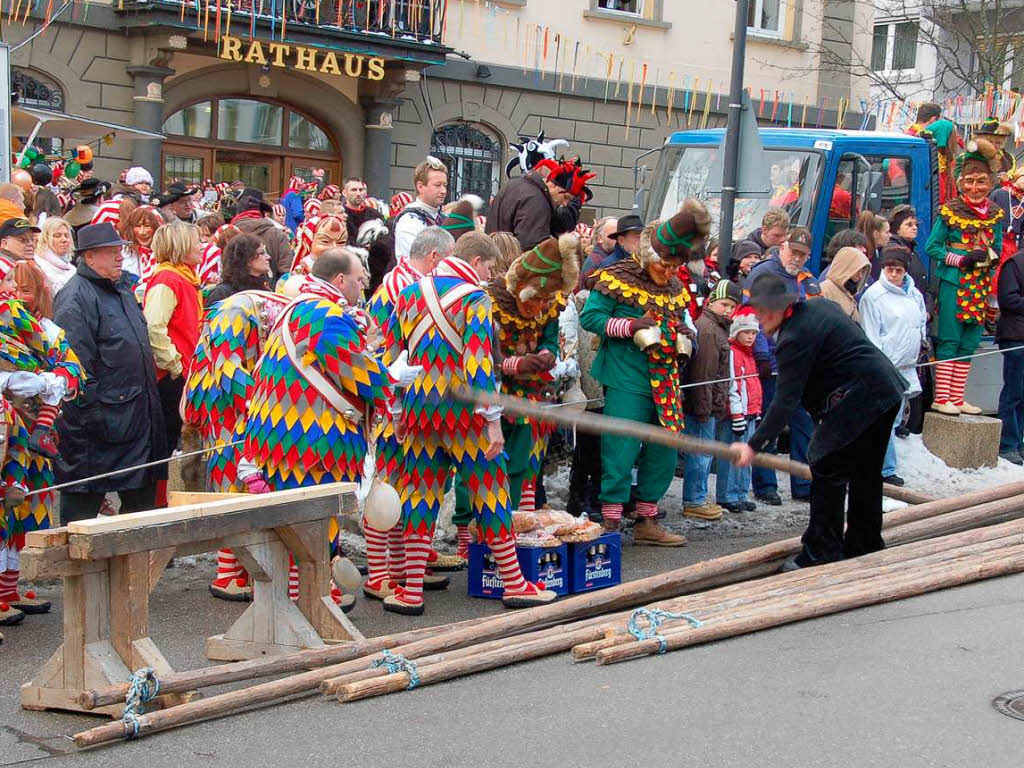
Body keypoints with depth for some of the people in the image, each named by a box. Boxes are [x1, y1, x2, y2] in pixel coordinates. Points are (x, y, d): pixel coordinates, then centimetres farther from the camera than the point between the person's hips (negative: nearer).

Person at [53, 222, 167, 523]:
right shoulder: (75, 298, -13)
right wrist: (91, 412, -23)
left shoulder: (122, 291, 17)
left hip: (137, 416, 9)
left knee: (142, 498, 15)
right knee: (83, 499, -2)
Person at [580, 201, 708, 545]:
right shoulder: (617, 279, -7)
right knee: (621, 452, -8)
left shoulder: (675, 288, 14)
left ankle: (647, 522, 23)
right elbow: (589, 317, -9)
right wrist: (630, 326, -19)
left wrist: (685, 334, 4)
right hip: (627, 382, -7)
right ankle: (610, 524, 0)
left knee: (664, 453, 11)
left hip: (666, 384, 7)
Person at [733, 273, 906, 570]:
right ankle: (864, 546, 30)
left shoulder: (794, 339, -18)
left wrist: (754, 445, -22)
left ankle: (821, 554, -2)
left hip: (858, 398, -10)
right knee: (865, 473, 19)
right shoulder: (821, 307, 10)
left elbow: (785, 400, -22)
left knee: (827, 470, -4)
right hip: (887, 390, 10)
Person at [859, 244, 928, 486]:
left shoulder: (914, 294, 12)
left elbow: (922, 322, 27)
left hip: (907, 368, 7)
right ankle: (886, 470, -2)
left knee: (894, 420, 11)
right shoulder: (874, 295, -8)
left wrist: (921, 341, 10)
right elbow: (870, 335, -10)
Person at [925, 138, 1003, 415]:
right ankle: (941, 398, 1)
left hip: (981, 287, 5)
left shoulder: (995, 215, 9)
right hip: (954, 284, -5)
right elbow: (931, 247, -4)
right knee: (949, 341, -4)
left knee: (969, 344, 8)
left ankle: (957, 398, 16)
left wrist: (989, 256, -6)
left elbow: (998, 248, 17)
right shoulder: (950, 211, -5)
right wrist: (960, 260, -14)